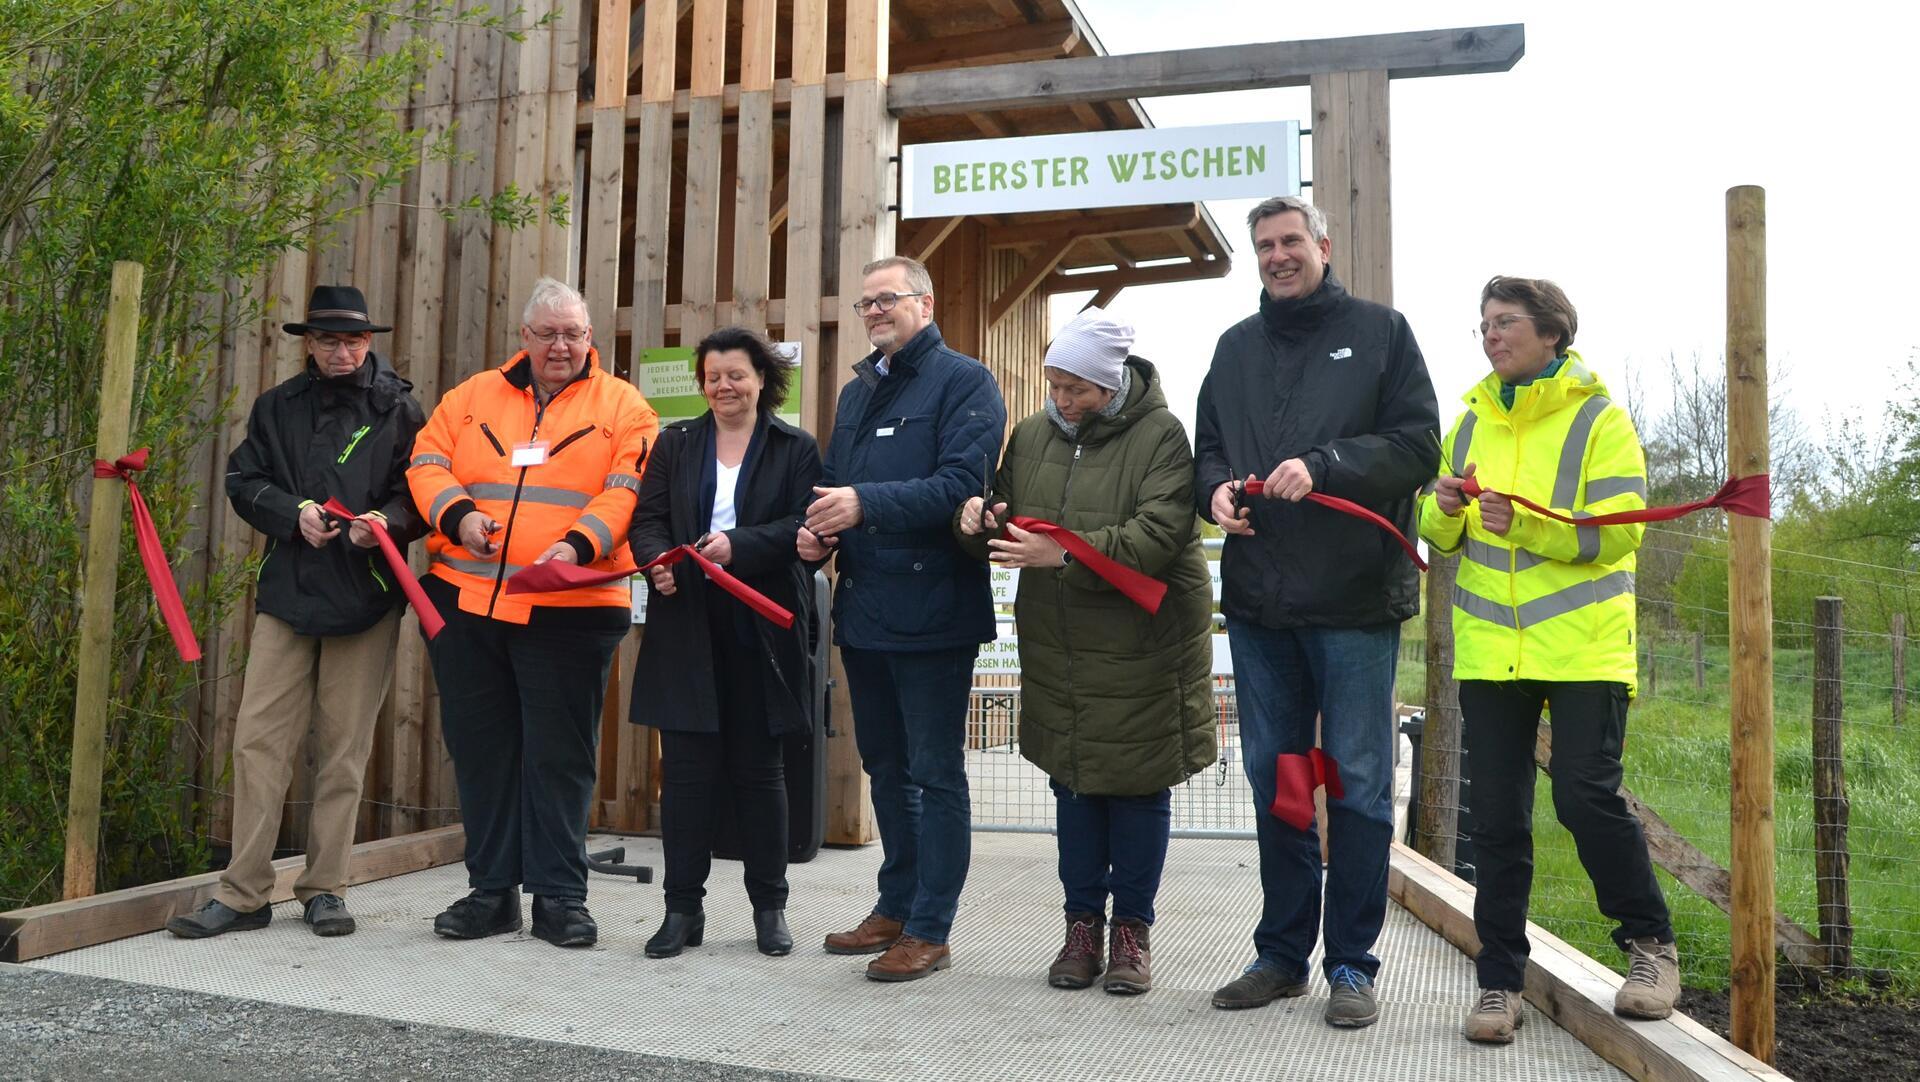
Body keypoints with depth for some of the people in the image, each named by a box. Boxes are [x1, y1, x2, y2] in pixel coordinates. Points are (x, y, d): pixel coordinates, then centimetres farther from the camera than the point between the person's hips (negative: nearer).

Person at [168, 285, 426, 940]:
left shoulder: (398, 409, 5)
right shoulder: (277, 407, 13)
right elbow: (243, 480, 9)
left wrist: (386, 521, -20)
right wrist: (294, 511, -10)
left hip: (366, 597, -2)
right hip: (286, 591, 2)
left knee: (344, 748, 4)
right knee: (258, 740, -2)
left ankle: (325, 887, 15)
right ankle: (244, 892, 6)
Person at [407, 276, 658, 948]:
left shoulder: (621, 405, 5)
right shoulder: (474, 396, 14)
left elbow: (626, 489, -5)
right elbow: (427, 463, 9)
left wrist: (580, 545, -20)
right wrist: (457, 514, -10)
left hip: (569, 610, -3)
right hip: (465, 604, 4)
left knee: (560, 754, 1)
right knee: (479, 747, 10)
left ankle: (559, 894, 13)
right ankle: (491, 890, 22)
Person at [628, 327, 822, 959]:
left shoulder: (796, 449, 5)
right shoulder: (675, 445, 13)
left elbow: (803, 526, -7)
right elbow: (647, 519, 7)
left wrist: (739, 545, -22)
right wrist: (658, 560, -14)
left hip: (761, 630, -2)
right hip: (687, 628, 2)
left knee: (759, 770, 7)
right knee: (686, 770, 2)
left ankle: (769, 907, 18)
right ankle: (683, 908, 12)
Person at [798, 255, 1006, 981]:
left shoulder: (963, 381, -6)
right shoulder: (856, 392, 19)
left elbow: (963, 481, -20)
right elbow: (834, 483, 23)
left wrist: (866, 505, -28)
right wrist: (817, 529, 1)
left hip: (931, 610, -8)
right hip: (863, 610, 8)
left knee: (935, 773, 0)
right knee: (886, 769, 17)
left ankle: (930, 929, 9)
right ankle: (896, 906, 30)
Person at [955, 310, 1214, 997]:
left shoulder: (1160, 435, -10)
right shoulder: (1032, 436, 8)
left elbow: (1158, 536, -22)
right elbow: (1003, 526, 15)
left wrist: (1065, 553, -29)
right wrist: (980, 518, -9)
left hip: (1143, 649, -5)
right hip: (1059, 650, 5)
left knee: (1139, 788, 8)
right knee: (1073, 786, 13)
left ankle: (1132, 928, 22)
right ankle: (1083, 924, 26)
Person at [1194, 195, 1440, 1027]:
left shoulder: (1380, 331, 4)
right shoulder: (1236, 347, 16)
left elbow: (1419, 444, -4)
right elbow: (1207, 447, 19)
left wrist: (1322, 466, -18)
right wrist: (1215, 488, -4)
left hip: (1354, 596, -4)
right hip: (1258, 599, 4)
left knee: (1358, 785, 2)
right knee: (1274, 780, 11)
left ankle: (1352, 964, 14)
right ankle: (1282, 953, 23)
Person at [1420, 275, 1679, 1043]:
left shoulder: (1600, 418, -1)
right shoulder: (1472, 420, 13)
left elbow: (1617, 532, -12)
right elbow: (1439, 536, 14)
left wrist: (1524, 524, -25)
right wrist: (1445, 510, -9)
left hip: (1582, 645, -4)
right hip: (1490, 647, 4)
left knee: (1588, 796, -8)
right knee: (1497, 815, 5)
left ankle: (1650, 943, 18)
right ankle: (1500, 979, 15)